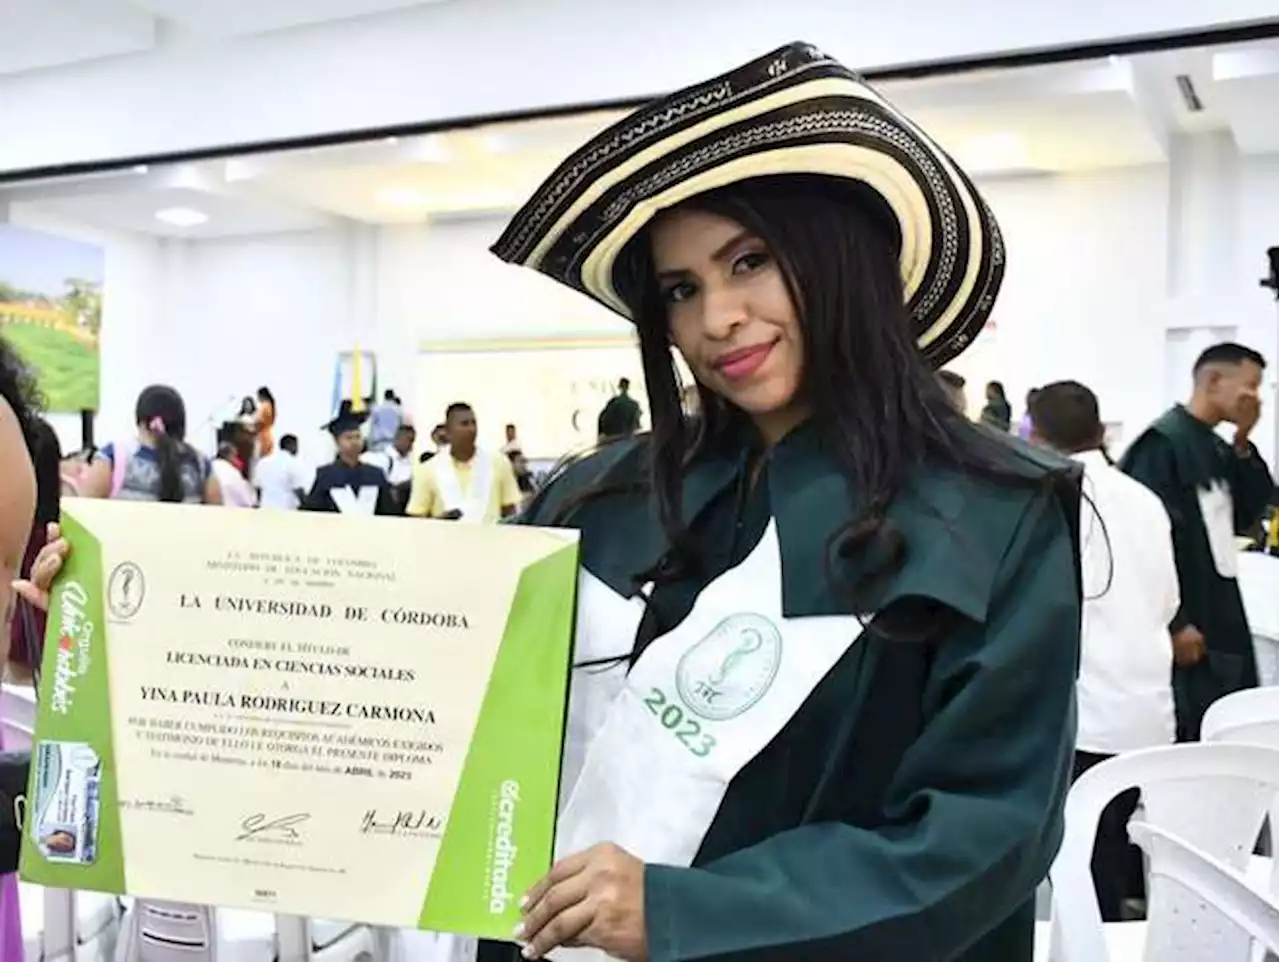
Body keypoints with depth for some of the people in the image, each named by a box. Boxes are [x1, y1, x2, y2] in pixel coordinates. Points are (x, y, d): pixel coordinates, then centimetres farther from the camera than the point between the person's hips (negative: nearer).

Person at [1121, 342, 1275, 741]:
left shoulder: (1215, 447, 13)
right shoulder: (1163, 443, -15)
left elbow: (1245, 515, 12)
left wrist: (1243, 445, 2)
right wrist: (1174, 623, -20)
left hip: (1221, 619, 9)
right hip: (1185, 627, -9)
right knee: (1182, 741, -2)